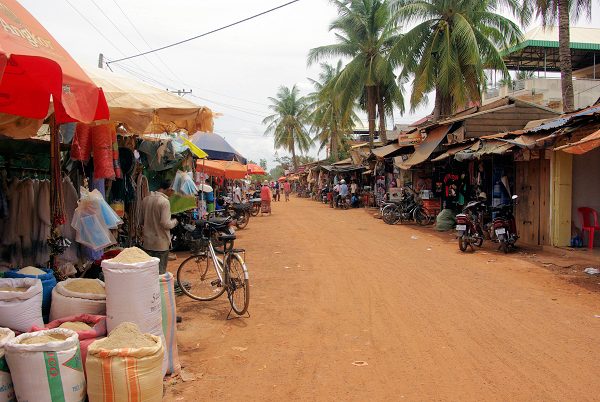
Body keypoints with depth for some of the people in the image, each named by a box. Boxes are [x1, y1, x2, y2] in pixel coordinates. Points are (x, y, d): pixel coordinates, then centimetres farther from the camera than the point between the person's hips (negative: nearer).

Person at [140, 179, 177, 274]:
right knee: (160, 272, 2)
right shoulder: (164, 202, -17)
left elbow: (141, 221, 12)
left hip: (147, 242, 7)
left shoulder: (146, 199, 5)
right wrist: (174, 222, -3)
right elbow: (165, 223, -22)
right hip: (161, 243, -7)